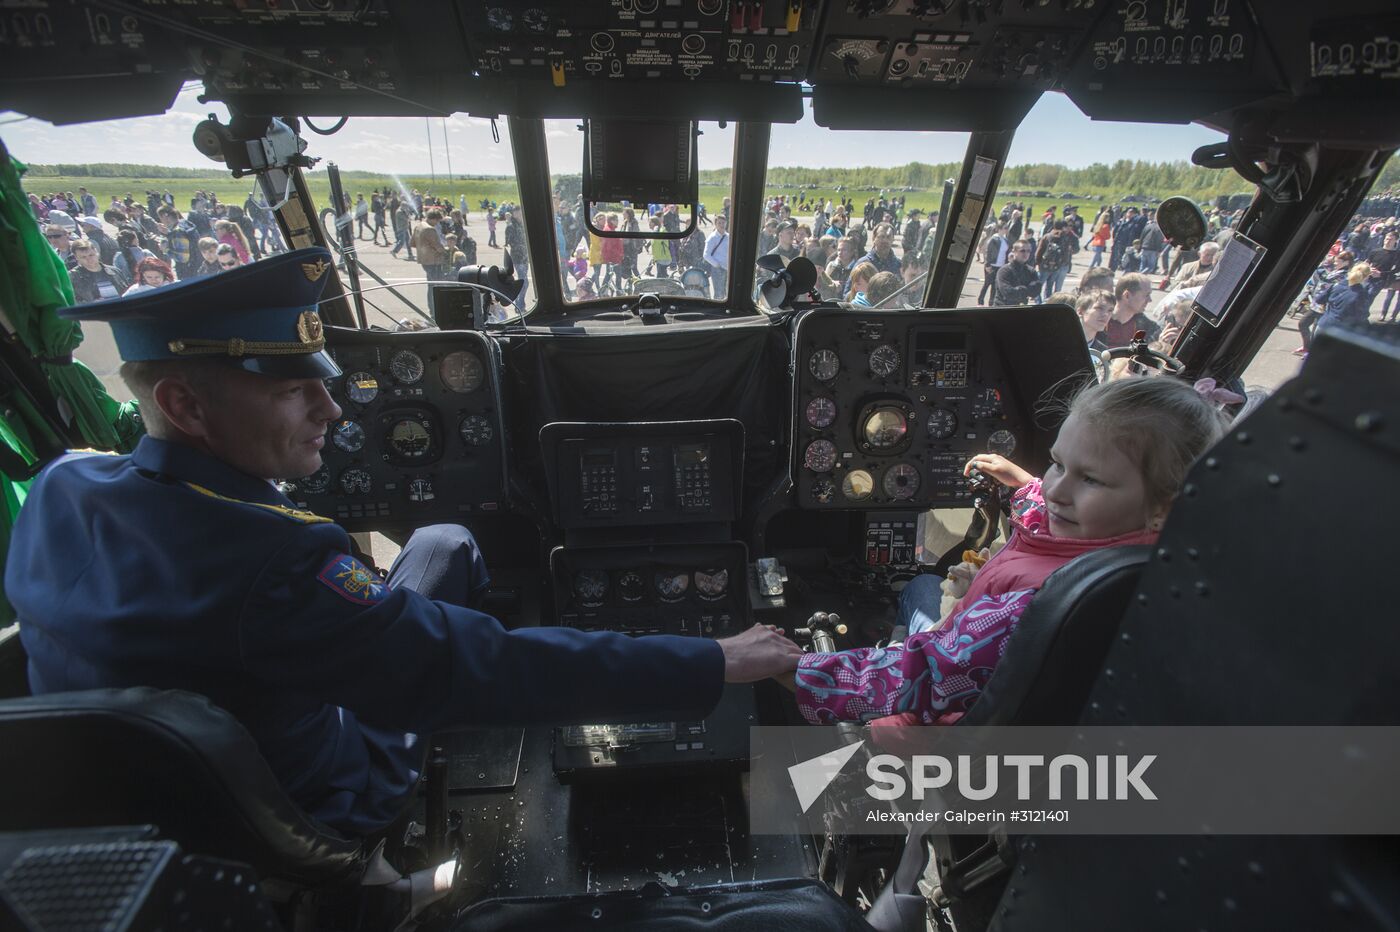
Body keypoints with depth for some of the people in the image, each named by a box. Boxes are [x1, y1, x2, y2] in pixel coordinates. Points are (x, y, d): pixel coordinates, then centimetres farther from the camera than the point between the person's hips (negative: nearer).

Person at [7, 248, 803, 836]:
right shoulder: (266, 567, -41)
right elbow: (491, 671, -40)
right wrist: (714, 664, -35)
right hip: (319, 813, -6)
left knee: (439, 543, 9)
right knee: (446, 546, 6)